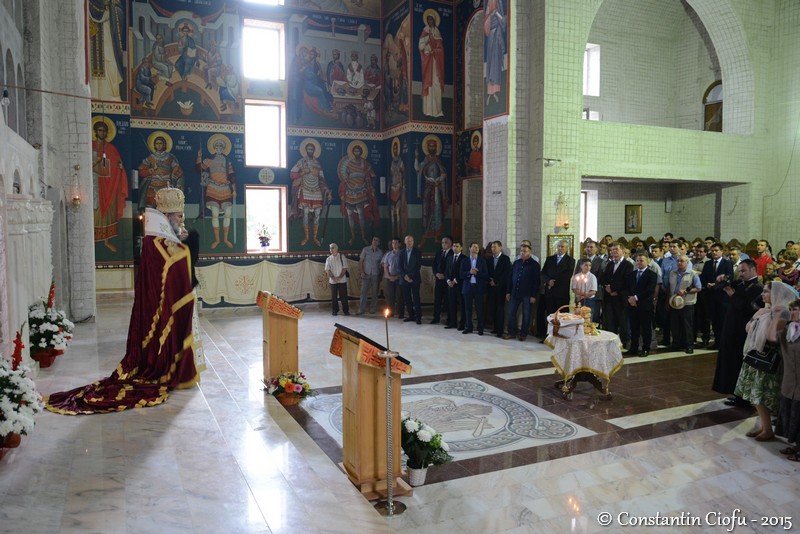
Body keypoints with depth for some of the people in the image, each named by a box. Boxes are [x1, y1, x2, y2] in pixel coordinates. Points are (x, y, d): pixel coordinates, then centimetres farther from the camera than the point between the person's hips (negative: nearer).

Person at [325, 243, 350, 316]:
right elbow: (327, 270, -1)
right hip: (332, 281, 2)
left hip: (342, 280, -2)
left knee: (343, 295, 1)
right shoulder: (328, 259, 5)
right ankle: (335, 310, 16)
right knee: (334, 296, 5)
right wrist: (333, 277, -14)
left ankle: (346, 310, 11)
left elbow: (344, 268, -4)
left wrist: (340, 277, -14)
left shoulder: (342, 257, 1)